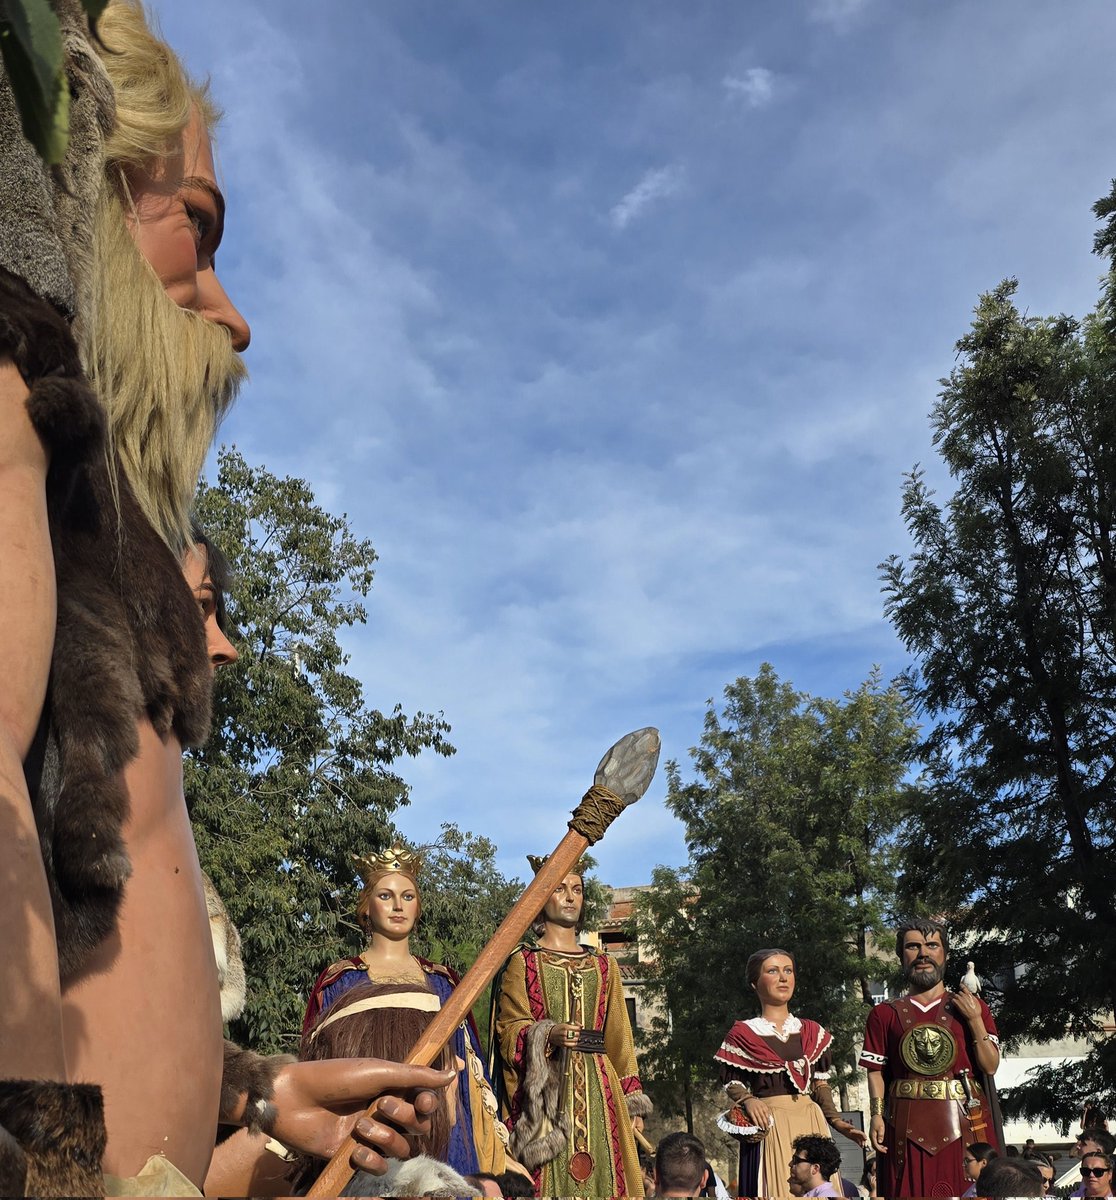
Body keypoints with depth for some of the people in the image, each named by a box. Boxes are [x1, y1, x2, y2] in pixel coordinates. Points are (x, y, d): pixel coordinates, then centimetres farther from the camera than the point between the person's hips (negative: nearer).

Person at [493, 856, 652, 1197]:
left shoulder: (604, 966, 17)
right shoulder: (522, 962, 5)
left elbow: (619, 1037, 15)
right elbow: (510, 1031, -2)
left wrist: (633, 1103, 9)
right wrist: (548, 1035, -22)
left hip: (597, 1094, 4)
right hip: (543, 1090, -3)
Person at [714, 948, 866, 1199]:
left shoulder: (812, 1032, 13)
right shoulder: (742, 1034, 2)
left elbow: (821, 1084, 14)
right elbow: (733, 1084, 1)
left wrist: (836, 1121, 0)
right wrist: (748, 1100, -19)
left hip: (811, 1124, 3)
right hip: (769, 1127, -3)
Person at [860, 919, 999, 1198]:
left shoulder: (973, 1007, 11)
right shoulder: (884, 1014, 9)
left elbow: (990, 1067, 3)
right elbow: (876, 1071, 5)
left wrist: (975, 1020, -6)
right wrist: (877, 1115, -8)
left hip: (965, 1123, 0)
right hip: (908, 1128, 0)